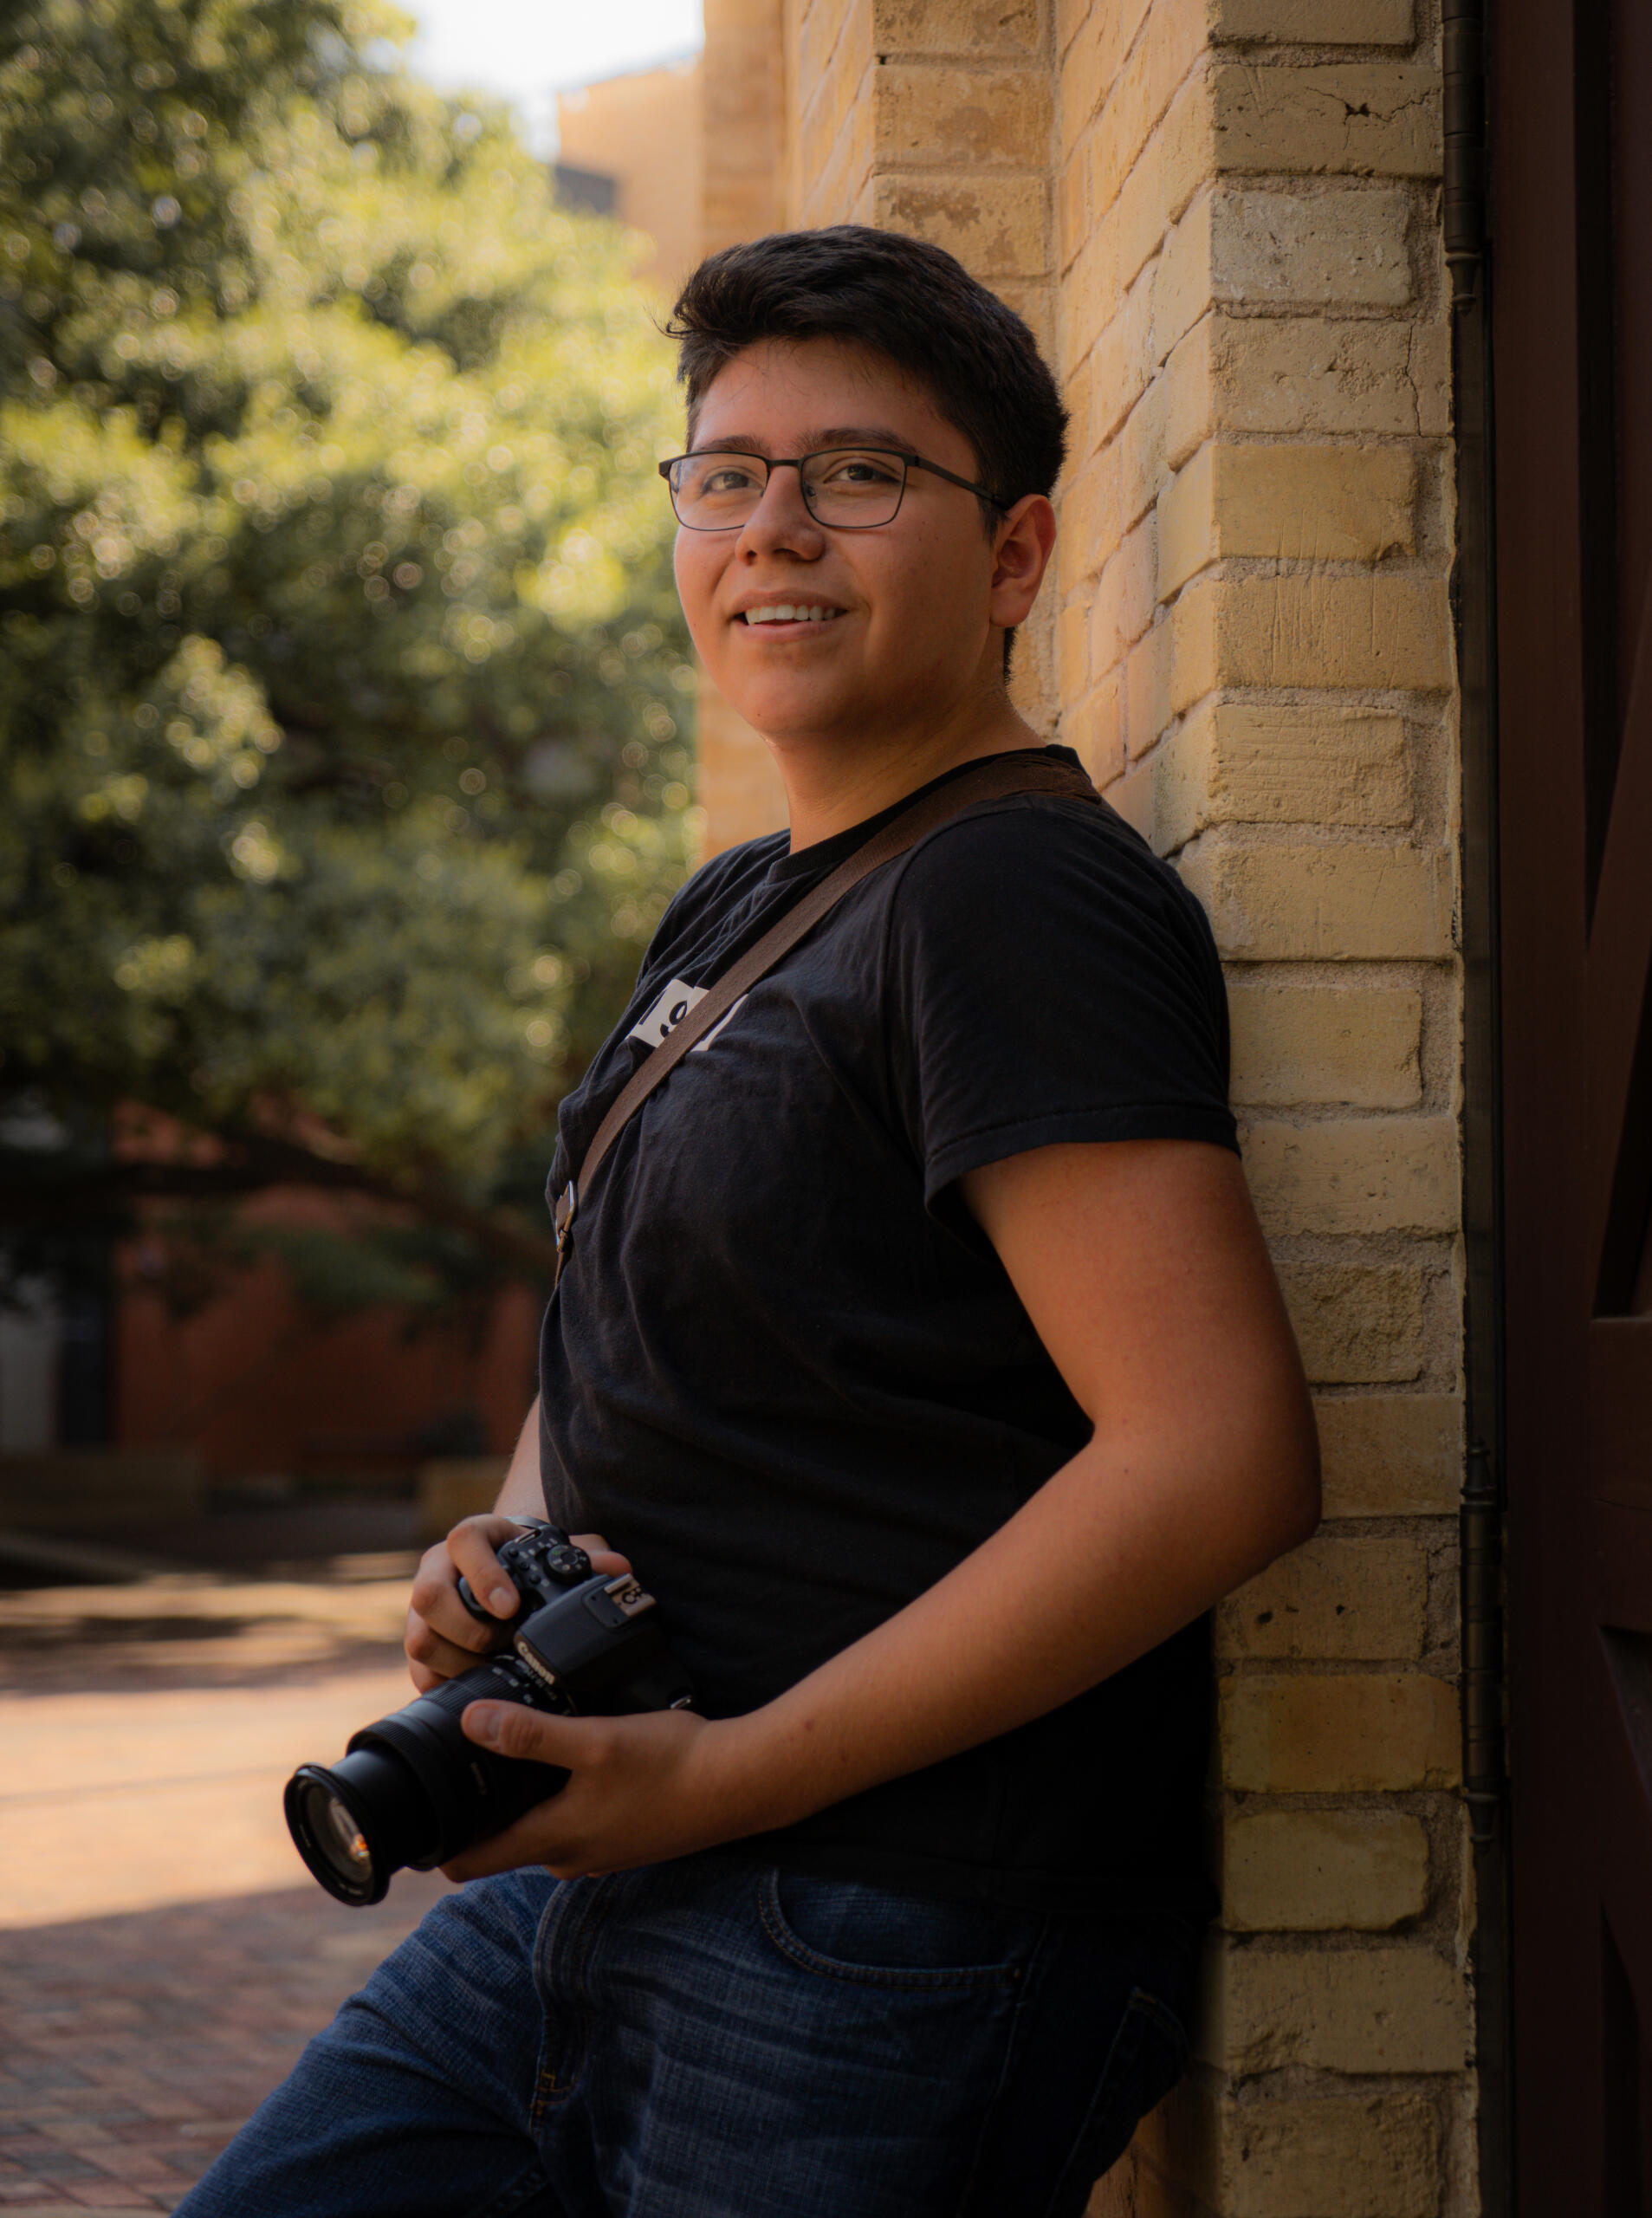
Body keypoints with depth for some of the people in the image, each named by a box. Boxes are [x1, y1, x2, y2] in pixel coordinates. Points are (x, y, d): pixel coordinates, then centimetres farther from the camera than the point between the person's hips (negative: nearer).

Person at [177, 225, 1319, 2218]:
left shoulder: (1017, 898, -13)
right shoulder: (728, 912, 15)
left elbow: (1222, 1459, -23)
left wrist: (730, 1773, -20)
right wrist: (505, 1546, 1)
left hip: (887, 1964, -8)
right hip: (587, 1891, 9)